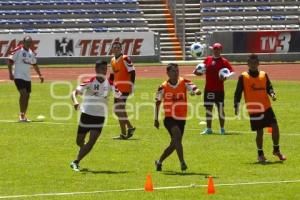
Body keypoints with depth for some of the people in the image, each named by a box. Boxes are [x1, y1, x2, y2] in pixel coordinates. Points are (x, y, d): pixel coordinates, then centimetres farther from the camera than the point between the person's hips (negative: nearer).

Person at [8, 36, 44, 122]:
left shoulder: (31, 53, 12)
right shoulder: (17, 50, -8)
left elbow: (35, 65, 25)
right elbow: (10, 61, -8)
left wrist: (40, 75, 19)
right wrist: (10, 73, -16)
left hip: (27, 78, 7)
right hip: (18, 76, -7)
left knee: (27, 95, 6)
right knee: (23, 93, -19)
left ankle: (23, 116, 15)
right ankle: (21, 115, -16)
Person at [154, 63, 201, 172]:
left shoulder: (184, 83, -3)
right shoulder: (163, 87, -3)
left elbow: (193, 88, -21)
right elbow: (158, 102, 11)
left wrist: (196, 91, -46)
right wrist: (156, 119, 11)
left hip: (181, 119, 3)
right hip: (169, 118, -3)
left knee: (174, 144, 11)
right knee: (177, 134, -29)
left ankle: (159, 162, 33)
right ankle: (182, 162, -32)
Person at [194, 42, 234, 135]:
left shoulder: (223, 61, -2)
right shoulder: (207, 59, 10)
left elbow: (231, 71, -8)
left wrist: (225, 77, -25)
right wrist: (196, 72, -7)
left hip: (219, 89, -4)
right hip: (208, 89, 4)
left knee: (220, 109, 0)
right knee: (208, 109, 7)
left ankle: (222, 129, 9)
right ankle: (208, 129, 15)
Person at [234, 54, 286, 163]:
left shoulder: (264, 75, 7)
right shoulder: (243, 77, -2)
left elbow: (269, 87, 12)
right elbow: (238, 92, -1)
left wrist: (272, 94, -10)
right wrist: (236, 106, -9)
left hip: (266, 107, 3)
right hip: (253, 109, -3)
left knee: (275, 127, -6)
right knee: (259, 131, 1)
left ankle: (276, 150, 14)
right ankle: (260, 154, 19)